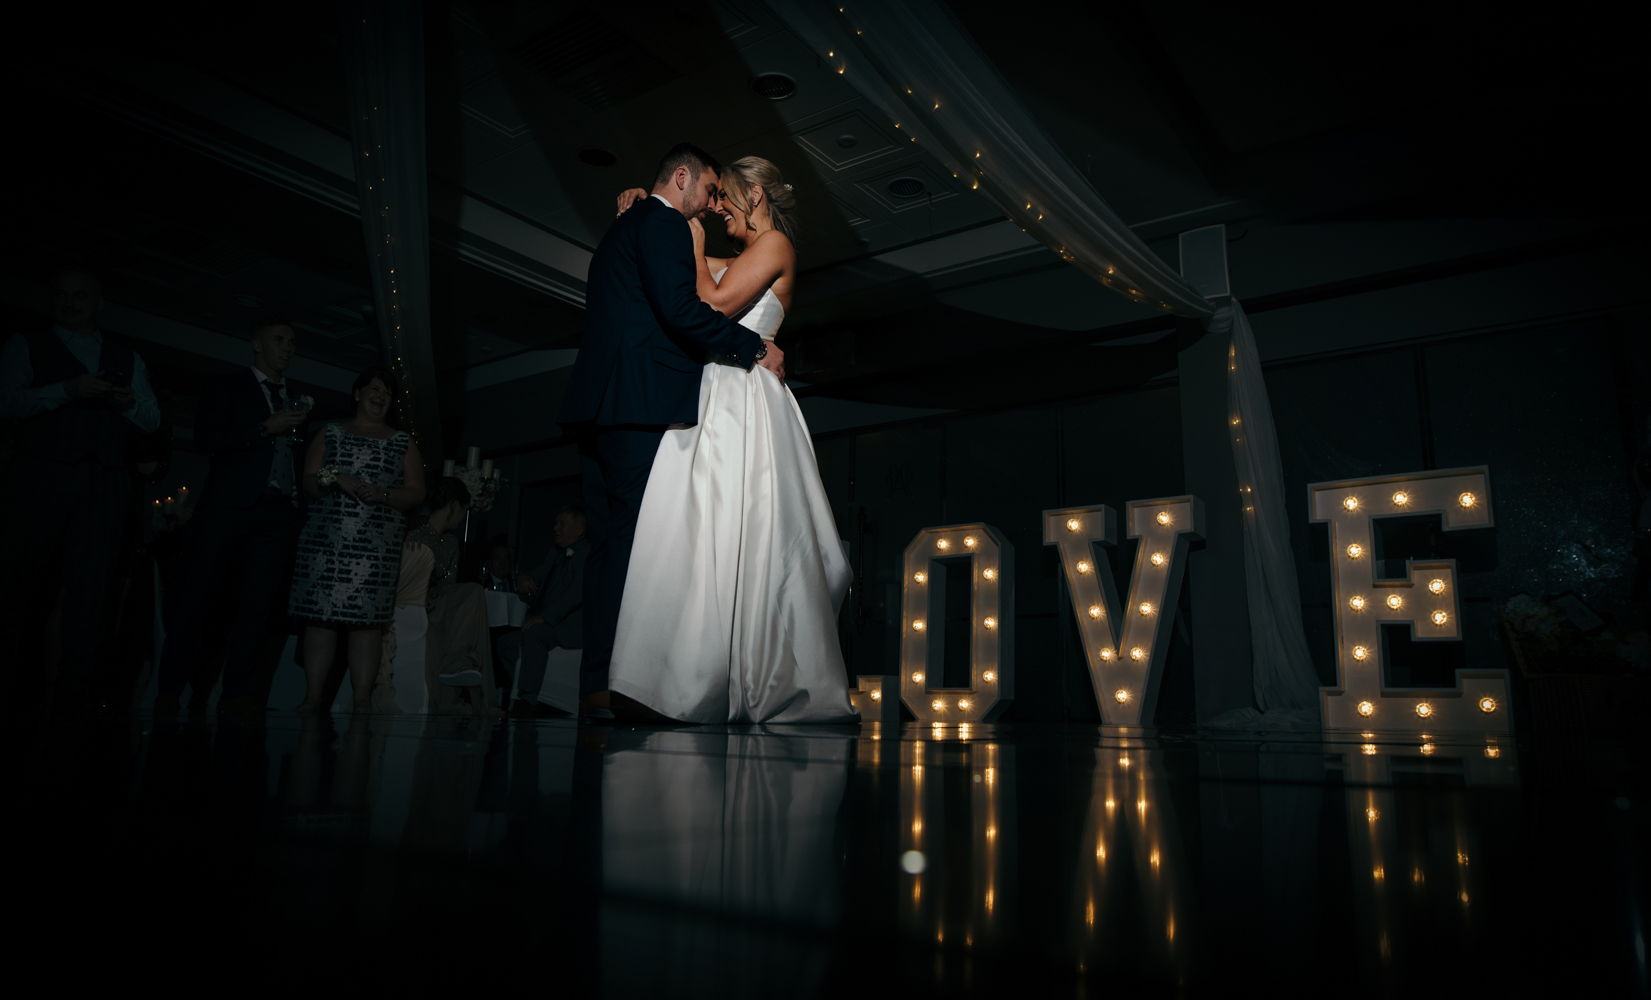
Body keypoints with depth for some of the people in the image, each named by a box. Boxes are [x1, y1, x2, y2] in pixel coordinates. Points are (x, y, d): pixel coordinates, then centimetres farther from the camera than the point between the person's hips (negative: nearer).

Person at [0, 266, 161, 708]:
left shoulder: (126, 355, 22)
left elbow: (152, 420, 18)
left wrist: (129, 401, -2)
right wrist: (67, 390, -13)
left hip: (103, 483, 2)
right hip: (41, 475, -1)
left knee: (90, 584, -4)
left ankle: (75, 687, -4)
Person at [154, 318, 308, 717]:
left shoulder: (296, 398, 24)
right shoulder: (227, 387, 10)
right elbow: (206, 438, -4)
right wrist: (266, 427, -10)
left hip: (277, 511, 4)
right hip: (230, 505, -4)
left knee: (257, 604, -1)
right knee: (197, 597, -5)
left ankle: (236, 693, 0)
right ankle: (170, 691, -1)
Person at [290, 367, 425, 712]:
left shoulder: (403, 443, 15)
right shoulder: (330, 434, 17)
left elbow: (417, 492, 7)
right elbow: (309, 482, 9)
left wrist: (383, 495, -11)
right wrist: (337, 479, -12)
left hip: (377, 545, -1)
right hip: (325, 539, 1)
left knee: (366, 619, -6)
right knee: (319, 616, -4)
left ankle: (363, 698, -6)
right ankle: (314, 696, 0)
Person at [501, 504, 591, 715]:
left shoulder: (588, 552, -9)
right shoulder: (556, 553, 20)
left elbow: (578, 591, -22)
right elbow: (536, 581, 20)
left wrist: (545, 616, -28)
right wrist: (522, 579, -6)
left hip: (573, 626, -10)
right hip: (547, 624, 10)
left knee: (534, 633, -32)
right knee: (506, 642, 2)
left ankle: (529, 700, -30)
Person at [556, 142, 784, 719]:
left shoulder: (622, 228, 30)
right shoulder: (664, 223, 0)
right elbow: (680, 308, -14)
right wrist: (754, 348, -7)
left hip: (598, 402, 10)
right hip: (641, 402, -10)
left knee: (611, 541, 6)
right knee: (638, 536, -11)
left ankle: (596, 681, 6)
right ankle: (613, 680, -11)